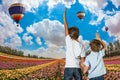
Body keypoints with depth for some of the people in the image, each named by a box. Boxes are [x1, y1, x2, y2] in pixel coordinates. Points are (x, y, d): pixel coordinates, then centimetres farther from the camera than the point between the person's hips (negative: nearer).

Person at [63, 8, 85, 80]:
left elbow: (66, 28, 2)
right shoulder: (81, 46, 4)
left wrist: (64, 15, 8)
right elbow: (82, 61, 3)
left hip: (68, 68, -3)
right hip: (77, 68, 3)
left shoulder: (69, 41, -4)